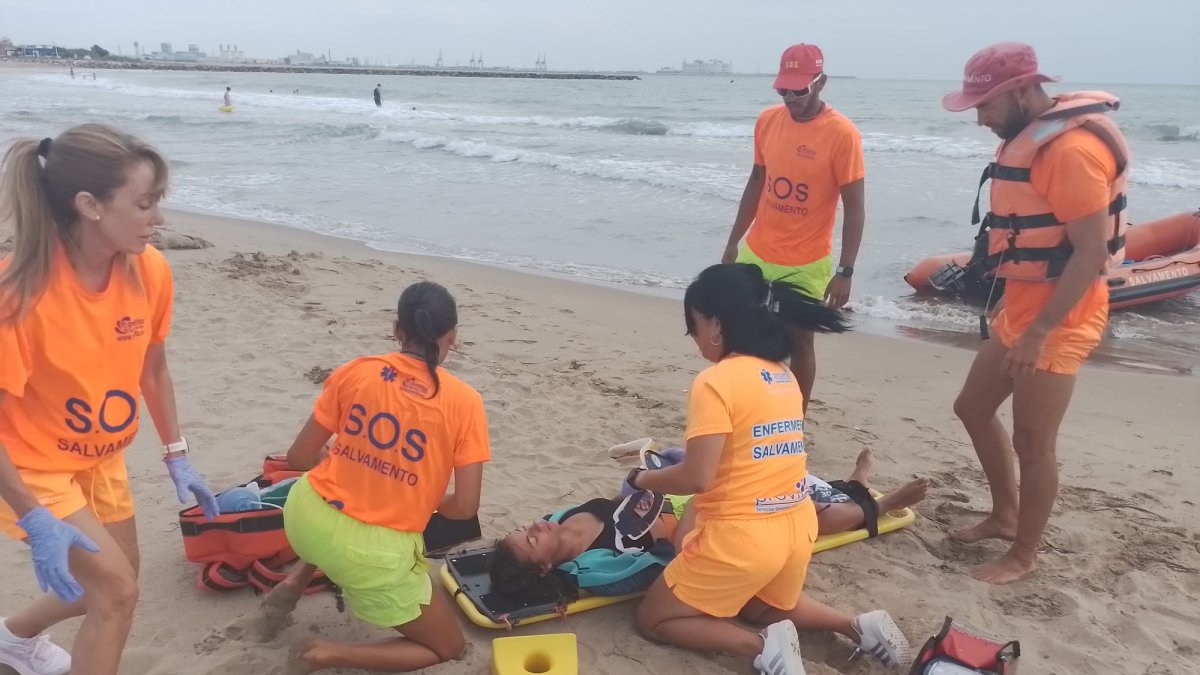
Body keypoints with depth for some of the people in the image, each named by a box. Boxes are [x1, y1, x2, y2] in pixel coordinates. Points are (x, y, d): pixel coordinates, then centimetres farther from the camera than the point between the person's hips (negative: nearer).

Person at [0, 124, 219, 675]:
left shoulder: (150, 270, -15)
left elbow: (153, 369, 1)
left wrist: (177, 456, 4)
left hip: (101, 458, 6)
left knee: (110, 586, 20)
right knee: (117, 590, -12)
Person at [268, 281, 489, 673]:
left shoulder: (355, 371, -3)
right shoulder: (464, 402, -11)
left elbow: (299, 458, 3)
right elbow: (465, 507, -10)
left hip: (304, 517, 6)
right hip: (373, 554, -5)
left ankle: (295, 581, 28)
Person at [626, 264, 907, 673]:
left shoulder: (715, 382, -18)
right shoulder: (784, 377, 6)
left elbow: (697, 477, -22)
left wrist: (642, 480, -4)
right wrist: (684, 455, 18)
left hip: (740, 537, -8)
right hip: (797, 529, 8)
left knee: (654, 618, 13)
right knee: (761, 606, 36)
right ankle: (858, 627, 15)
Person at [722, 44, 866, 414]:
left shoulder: (842, 134, -14)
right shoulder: (767, 120, 1)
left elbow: (854, 207, -12)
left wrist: (845, 271, -17)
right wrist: (733, 241, 13)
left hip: (806, 264, -5)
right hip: (755, 253, 5)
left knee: (799, 341, 6)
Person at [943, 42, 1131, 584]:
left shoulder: (1072, 148, -22)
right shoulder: (1026, 137, 9)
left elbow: (1092, 252, -24)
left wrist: (1039, 333, -25)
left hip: (1057, 320, -10)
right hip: (1021, 309, 10)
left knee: (1032, 442, 0)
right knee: (973, 408, 18)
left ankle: (1024, 555, 19)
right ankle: (1004, 515, 35)